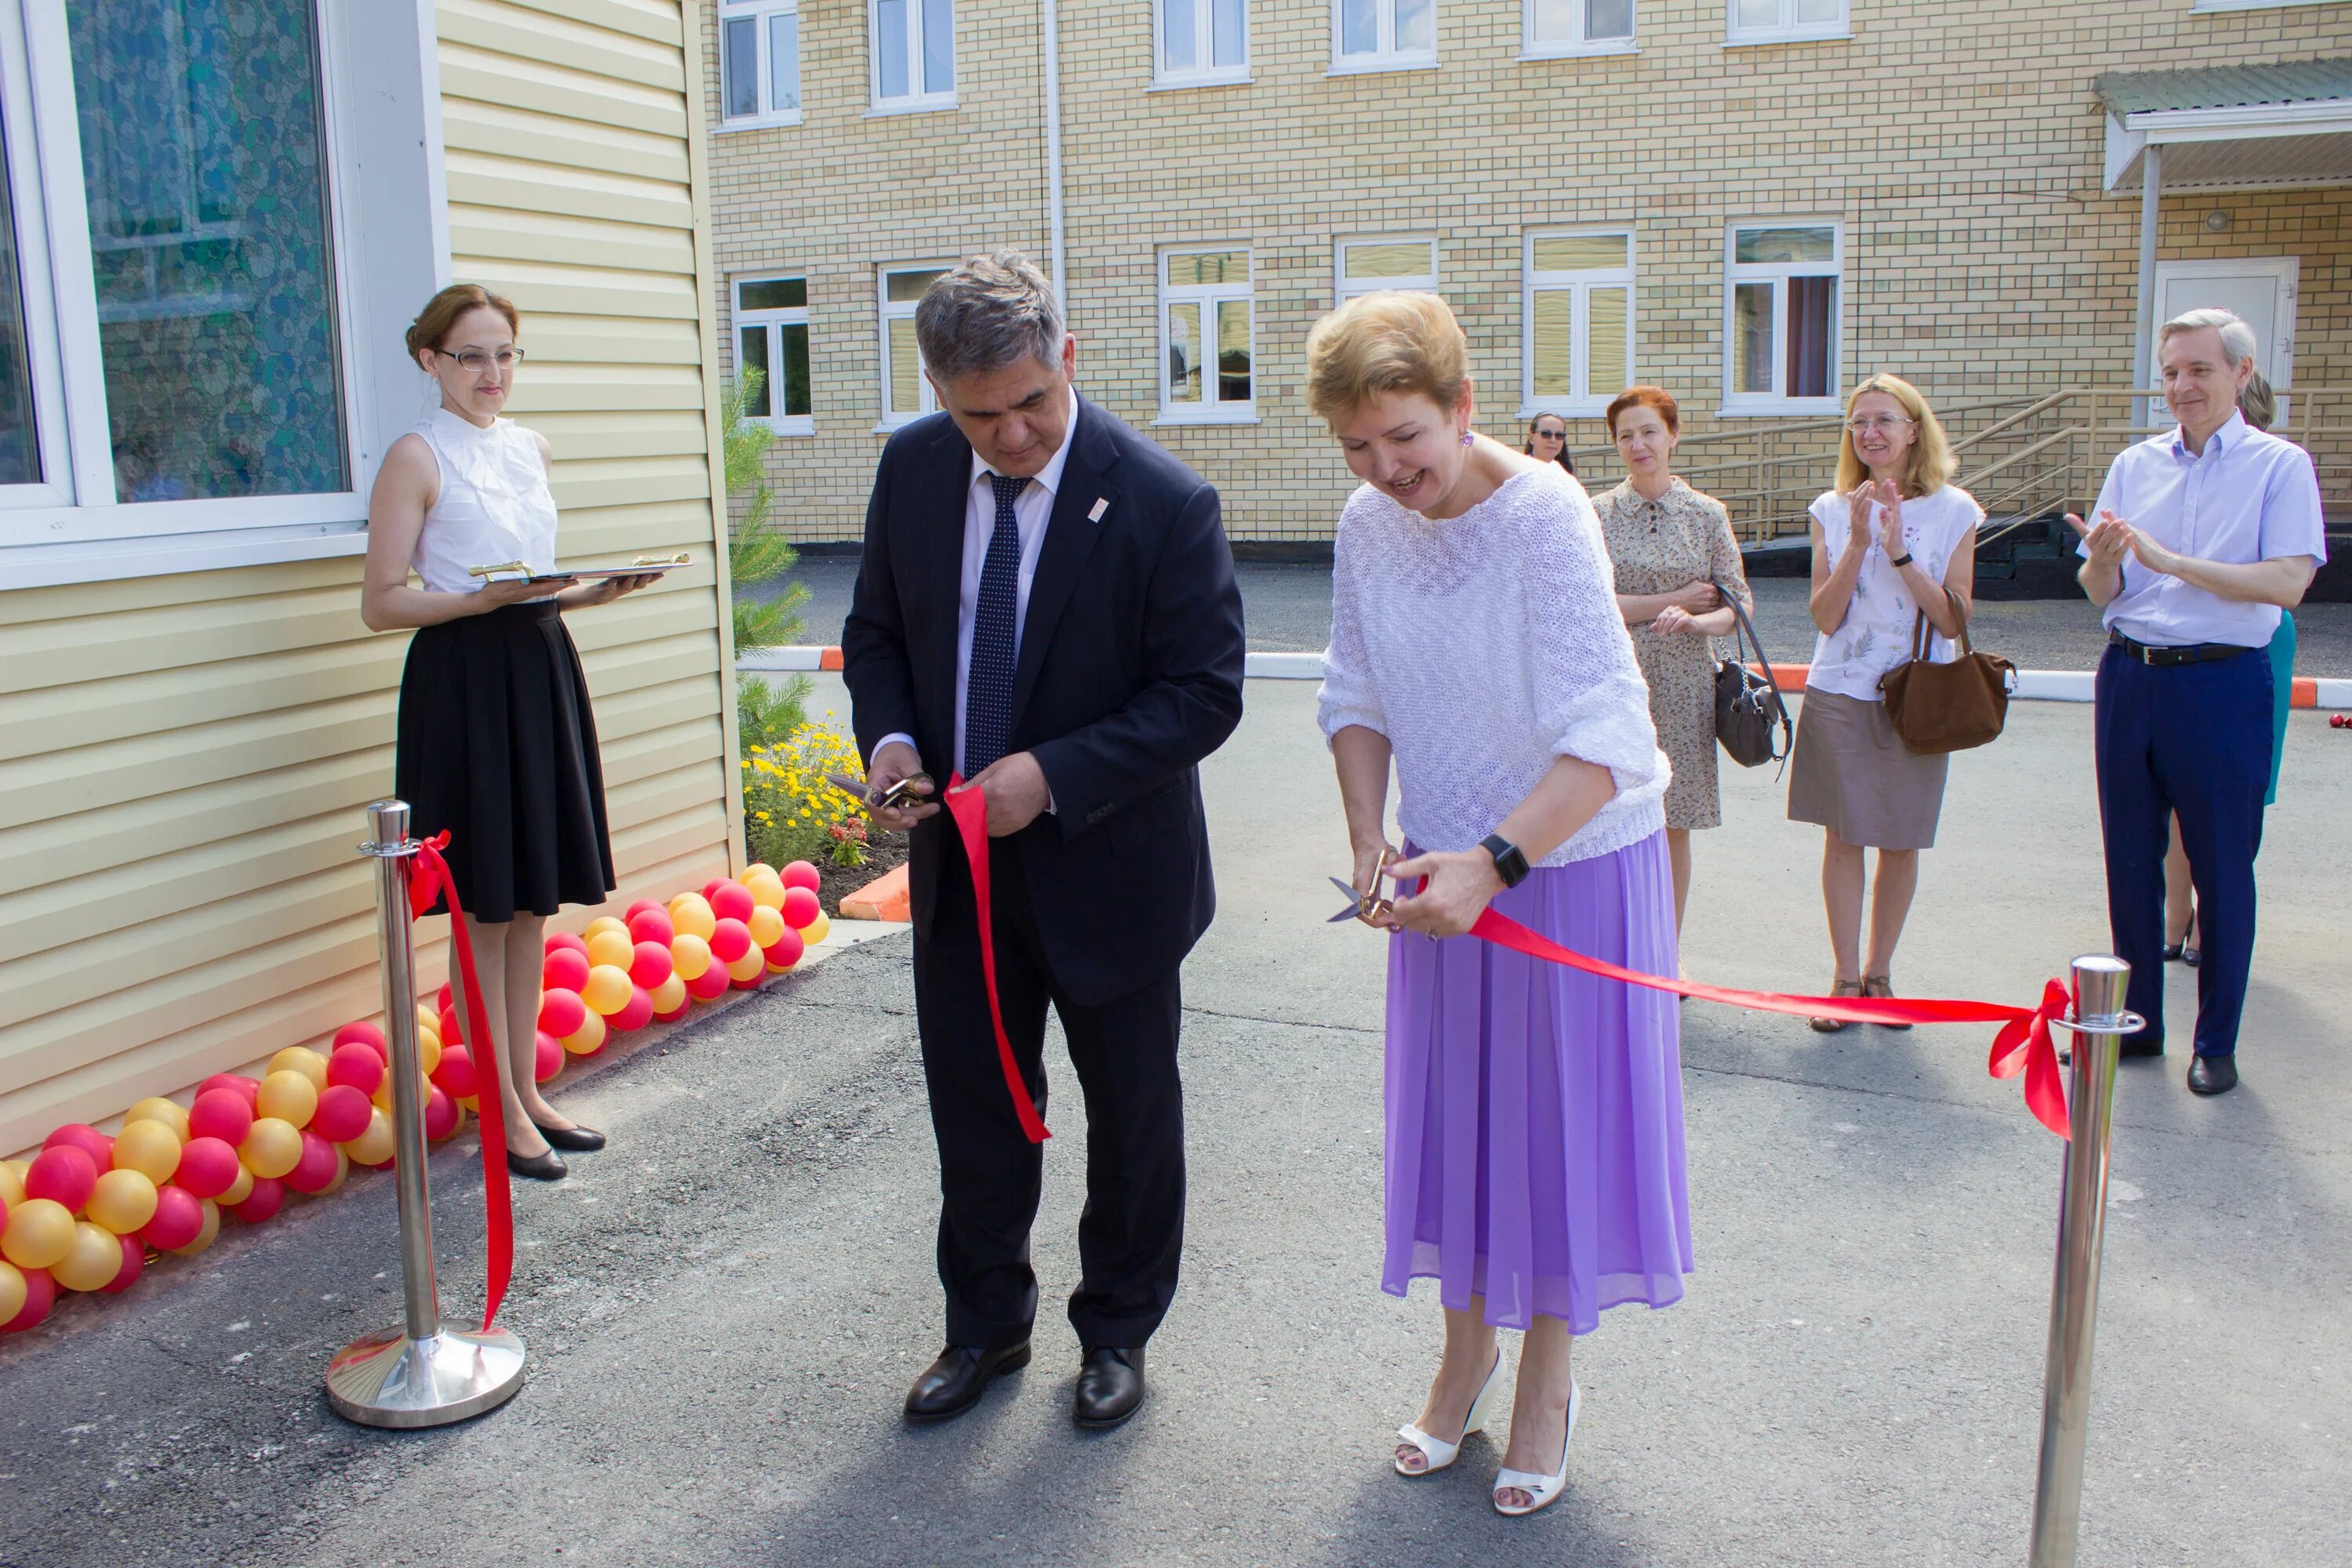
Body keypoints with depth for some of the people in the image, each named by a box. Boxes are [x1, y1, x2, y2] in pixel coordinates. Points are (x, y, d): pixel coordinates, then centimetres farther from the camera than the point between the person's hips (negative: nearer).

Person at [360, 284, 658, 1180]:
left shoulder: (531, 449, 14)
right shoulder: (419, 456, -6)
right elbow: (382, 603, -9)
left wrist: (591, 593, 3)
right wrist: (489, 597, -21)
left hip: (541, 669, 7)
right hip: (463, 678, -7)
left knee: (534, 899, 11)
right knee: (483, 906, 0)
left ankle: (530, 1092, 22)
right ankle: (503, 1112, 11)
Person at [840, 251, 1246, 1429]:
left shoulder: (1162, 503, -19)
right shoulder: (912, 468, -4)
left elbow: (1205, 693, -17)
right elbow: (878, 627, 8)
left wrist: (1056, 776, -27)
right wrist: (889, 734, -12)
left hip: (1110, 864, -4)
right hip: (959, 861, 4)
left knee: (1131, 1115, 14)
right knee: (974, 1109, 17)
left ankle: (1117, 1330, 37)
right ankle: (985, 1326, 39)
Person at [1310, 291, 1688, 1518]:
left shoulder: (1546, 517, -23)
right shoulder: (1367, 524, -6)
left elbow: (1605, 740, -28)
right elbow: (1357, 698, 4)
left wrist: (1494, 864, -36)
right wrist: (1369, 838, -9)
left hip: (1573, 864, -5)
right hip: (1449, 868, 5)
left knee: (1560, 1115, 7)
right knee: (1450, 1109, 15)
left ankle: (1548, 1383, 29)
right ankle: (1466, 1347, 37)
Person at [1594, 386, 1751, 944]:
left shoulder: (1706, 514, 4)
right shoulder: (1597, 513, 1)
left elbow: (1738, 605, 3)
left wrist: (1693, 621, -19)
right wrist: (1676, 599, -10)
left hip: (1682, 687, 1)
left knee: (1674, 826, 8)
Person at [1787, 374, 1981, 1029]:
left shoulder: (1953, 511, 0)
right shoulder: (1832, 510, 4)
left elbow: (1953, 621, -7)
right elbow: (1824, 616, -3)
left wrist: (1900, 552, -16)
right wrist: (1858, 544, -15)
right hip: (1839, 696, 1)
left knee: (1901, 844, 6)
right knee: (1842, 839, 2)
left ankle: (1879, 971, 22)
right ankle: (1845, 978, 12)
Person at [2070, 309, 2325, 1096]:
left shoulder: (2280, 466, -2)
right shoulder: (2134, 466, 9)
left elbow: (2287, 582, -16)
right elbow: (2099, 591, 7)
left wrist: (2170, 562, -21)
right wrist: (2102, 558, -16)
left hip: (2223, 684, -4)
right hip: (2129, 677, 4)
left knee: (2221, 868, 3)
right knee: (2130, 860, 11)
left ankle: (2216, 1043, 16)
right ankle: (2136, 1023, 25)